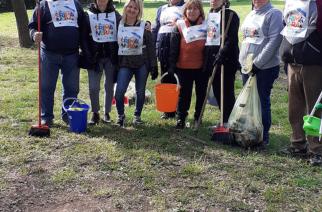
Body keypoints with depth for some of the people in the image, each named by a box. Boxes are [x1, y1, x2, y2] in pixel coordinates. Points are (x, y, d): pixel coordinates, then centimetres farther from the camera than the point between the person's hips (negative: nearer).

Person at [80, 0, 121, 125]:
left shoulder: (116, 15, 5)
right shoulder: (88, 15, 3)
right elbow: (83, 37, 0)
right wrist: (88, 55, -8)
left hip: (111, 56, 1)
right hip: (94, 56, -1)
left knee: (109, 86, 6)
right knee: (93, 87, -4)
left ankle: (107, 113, 19)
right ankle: (95, 114, 12)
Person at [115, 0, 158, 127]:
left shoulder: (144, 26, -1)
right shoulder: (119, 25, 3)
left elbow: (151, 47, -1)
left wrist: (154, 66, -5)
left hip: (142, 63, 0)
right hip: (124, 63, 1)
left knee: (140, 92, 7)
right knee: (119, 92, -10)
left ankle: (137, 116, 26)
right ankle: (121, 116, 12)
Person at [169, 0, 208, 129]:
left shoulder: (206, 26, 2)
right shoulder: (179, 26, -1)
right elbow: (173, 48, -2)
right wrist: (172, 66, -7)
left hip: (202, 67, 1)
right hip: (184, 67, -1)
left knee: (201, 94, 10)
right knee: (184, 94, 7)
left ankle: (198, 118, 25)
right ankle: (180, 119, 19)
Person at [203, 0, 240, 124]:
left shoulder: (230, 15, -7)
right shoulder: (209, 15, 16)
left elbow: (231, 39, -16)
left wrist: (222, 54, -27)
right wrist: (206, 57, 11)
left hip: (225, 60, -7)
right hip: (211, 59, 7)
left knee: (227, 93, -2)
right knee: (217, 92, 12)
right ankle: (224, 121, 23)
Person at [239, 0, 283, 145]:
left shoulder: (274, 14, -8)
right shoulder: (250, 15, 16)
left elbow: (274, 41, -17)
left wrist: (257, 63, -18)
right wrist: (243, 60, 12)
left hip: (266, 67, -7)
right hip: (247, 66, 7)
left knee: (263, 101, -1)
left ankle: (264, 136, 9)